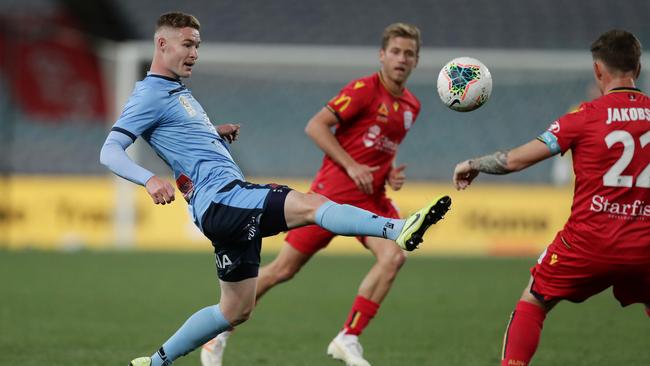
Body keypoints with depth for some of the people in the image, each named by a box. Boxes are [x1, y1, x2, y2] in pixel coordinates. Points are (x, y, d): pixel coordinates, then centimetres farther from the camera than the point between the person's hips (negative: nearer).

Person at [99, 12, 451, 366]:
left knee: (235, 310, 15)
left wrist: (216, 133, 17)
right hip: (220, 198, -11)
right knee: (312, 204, -27)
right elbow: (110, 152, -13)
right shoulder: (149, 95, -6)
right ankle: (397, 229, -47)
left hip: (229, 208, 11)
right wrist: (150, 180, -32)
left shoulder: (177, 92, 23)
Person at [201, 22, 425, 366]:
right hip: (334, 189, -6)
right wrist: (352, 166, -19)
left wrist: (391, 174, 6)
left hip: (371, 197, 6)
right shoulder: (364, 89, -11)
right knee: (284, 269, -1)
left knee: (394, 255, -22)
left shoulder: (411, 106, 11)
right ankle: (221, 330, 17)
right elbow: (315, 126, -15)